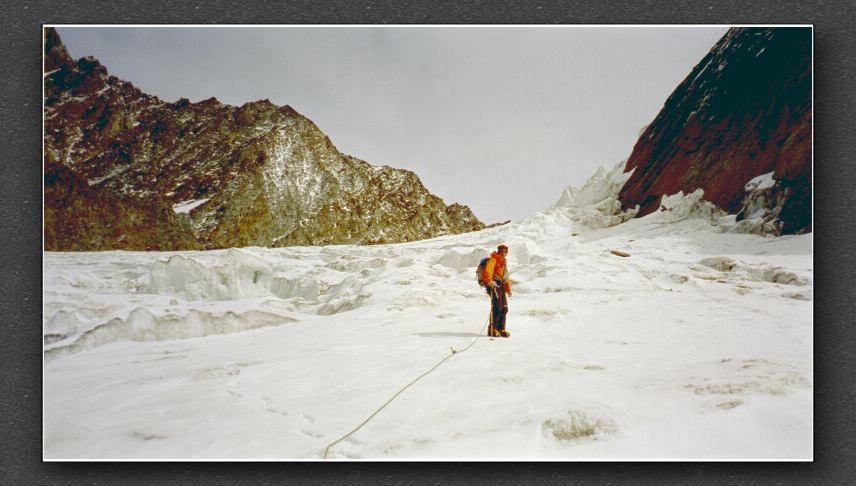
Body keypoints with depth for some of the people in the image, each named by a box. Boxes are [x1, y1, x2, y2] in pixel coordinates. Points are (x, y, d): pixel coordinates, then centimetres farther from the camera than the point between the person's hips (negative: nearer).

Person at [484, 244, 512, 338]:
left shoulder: (503, 262, 27)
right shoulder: (493, 260, -2)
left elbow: (506, 277, 33)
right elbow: (488, 271, -18)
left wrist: (508, 289, 29)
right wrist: (489, 281, -35)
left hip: (501, 286, 9)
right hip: (494, 284, -9)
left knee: (504, 308, 7)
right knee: (497, 307, -15)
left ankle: (500, 328, 16)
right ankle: (492, 329, -11)